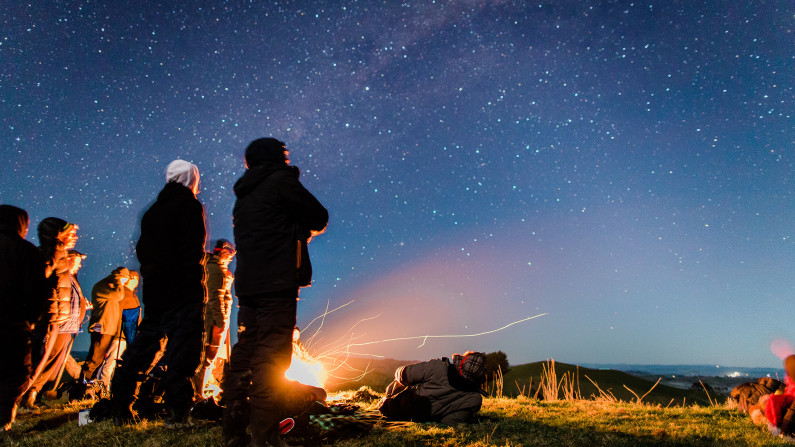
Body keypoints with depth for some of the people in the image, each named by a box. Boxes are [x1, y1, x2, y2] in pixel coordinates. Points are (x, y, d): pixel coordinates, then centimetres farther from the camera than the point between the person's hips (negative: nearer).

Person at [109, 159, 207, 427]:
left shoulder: (152, 211, 18)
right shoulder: (190, 206, -5)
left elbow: (142, 250, 19)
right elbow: (193, 252, -15)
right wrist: (197, 287, -16)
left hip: (154, 289, 8)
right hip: (184, 291, -7)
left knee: (144, 343, 14)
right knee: (182, 346, -6)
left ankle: (120, 407, 17)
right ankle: (178, 410, -7)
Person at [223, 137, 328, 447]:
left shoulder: (245, 195, 22)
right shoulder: (281, 180, -2)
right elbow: (320, 218, -1)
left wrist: (301, 230, 25)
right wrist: (310, 226, 19)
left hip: (247, 285, 8)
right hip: (276, 285, -8)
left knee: (244, 356, 9)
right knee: (272, 359, -9)